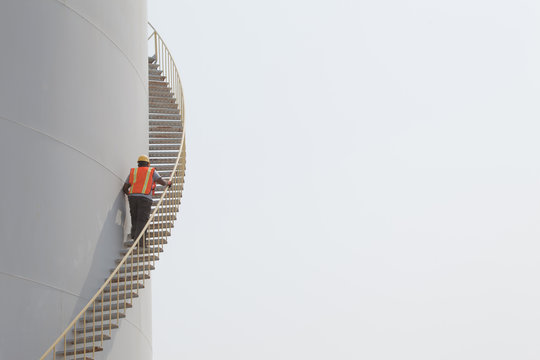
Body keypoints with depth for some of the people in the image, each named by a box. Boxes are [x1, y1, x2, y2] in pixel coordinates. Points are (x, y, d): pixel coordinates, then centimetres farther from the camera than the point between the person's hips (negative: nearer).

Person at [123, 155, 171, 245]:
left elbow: (125, 188, 18)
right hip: (145, 198, -3)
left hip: (133, 197, 3)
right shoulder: (152, 171, 14)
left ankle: (134, 236, 3)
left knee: (135, 219, 15)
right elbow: (162, 182, 5)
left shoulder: (133, 172, 21)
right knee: (142, 221, -6)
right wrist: (168, 183, 27)